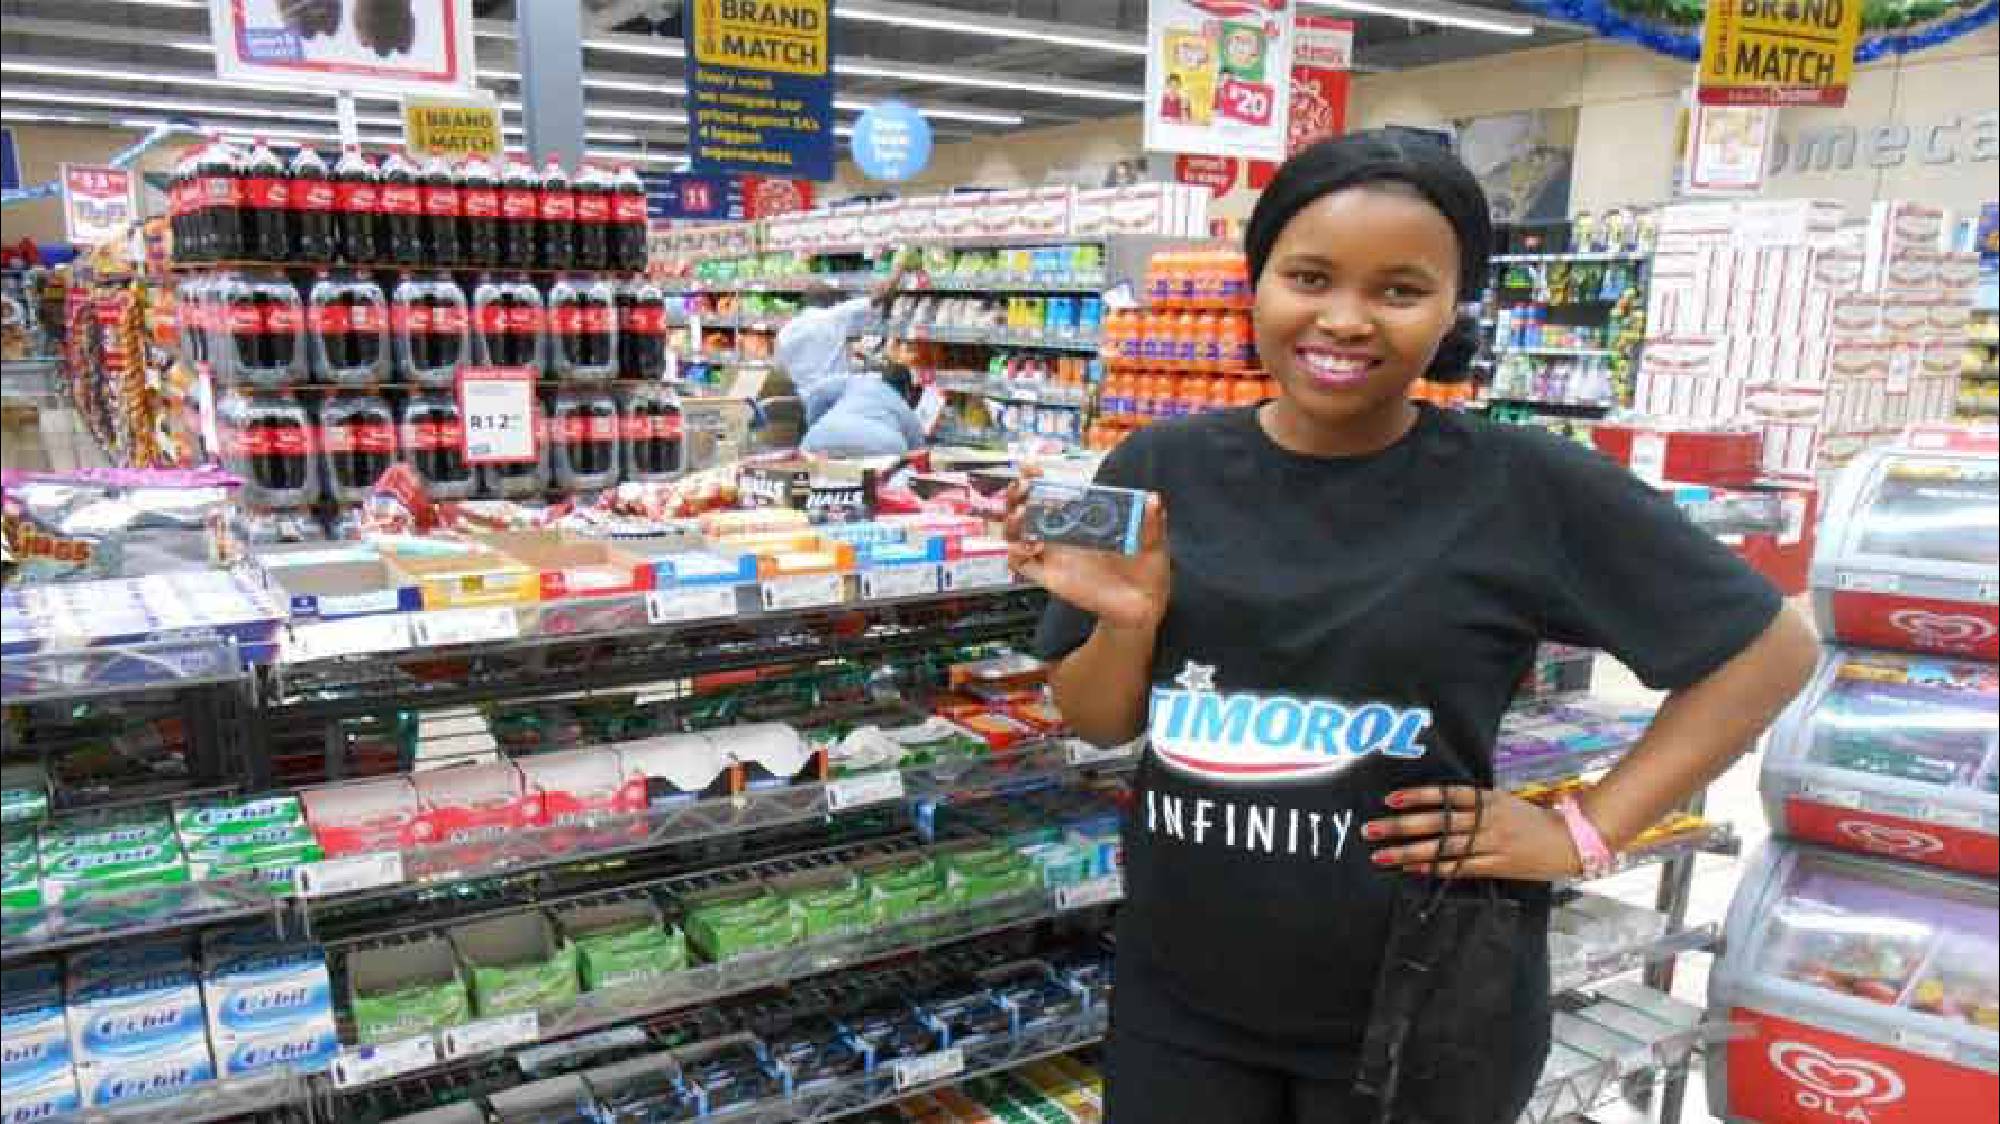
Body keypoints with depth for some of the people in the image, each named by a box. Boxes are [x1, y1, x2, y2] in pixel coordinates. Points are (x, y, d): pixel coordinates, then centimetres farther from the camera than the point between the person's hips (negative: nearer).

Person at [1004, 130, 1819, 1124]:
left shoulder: (1528, 487, -12)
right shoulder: (1158, 469, -4)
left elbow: (1771, 649, -2)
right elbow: (1099, 726, 3)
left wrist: (1585, 831, -8)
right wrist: (1128, 622, -17)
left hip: (1420, 1016, -2)